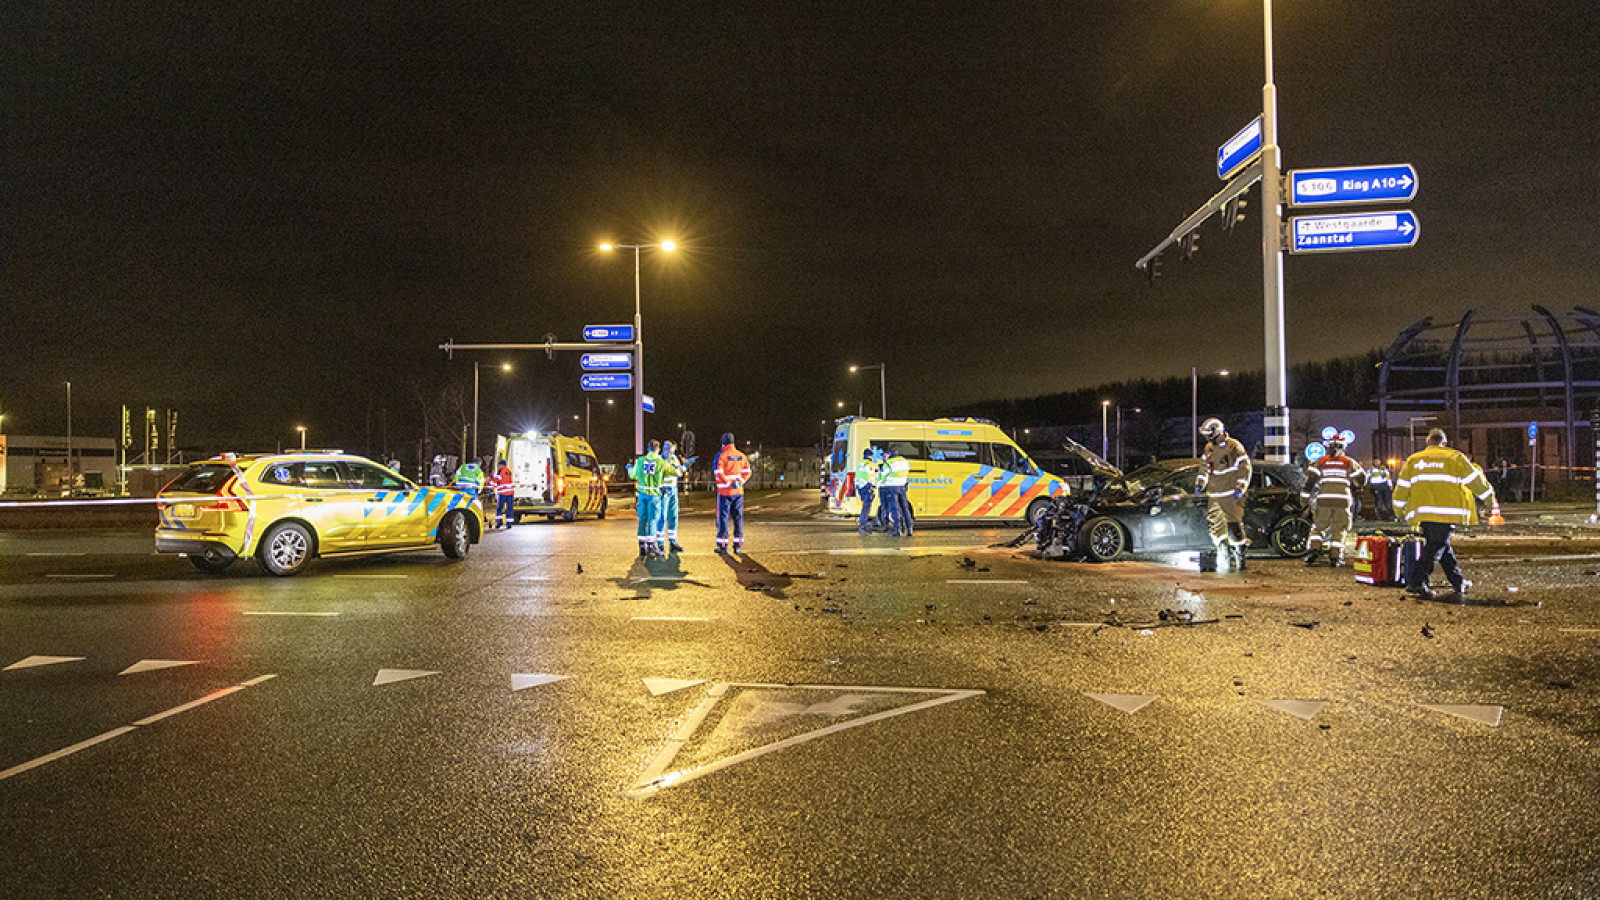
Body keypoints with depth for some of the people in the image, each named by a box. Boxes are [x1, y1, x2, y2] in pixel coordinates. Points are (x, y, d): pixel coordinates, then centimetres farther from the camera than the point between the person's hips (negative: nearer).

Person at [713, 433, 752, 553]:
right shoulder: (742, 456, 8)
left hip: (724, 492, -4)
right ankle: (738, 546, 10)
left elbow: (718, 472, -16)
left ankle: (723, 546, 2)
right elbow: (747, 472, 6)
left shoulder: (721, 455, -8)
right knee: (738, 518, 9)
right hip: (738, 492, 4)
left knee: (723, 517, 2)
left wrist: (728, 483, -11)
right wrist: (739, 482, -1)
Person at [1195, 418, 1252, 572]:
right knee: (1213, 523, 8)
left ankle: (1239, 557, -2)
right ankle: (1220, 550, 21)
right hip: (1213, 494, 7)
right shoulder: (1209, 448, 14)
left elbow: (1245, 468, -9)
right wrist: (1199, 484, 17)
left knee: (1234, 524, -9)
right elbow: (1204, 467, 25)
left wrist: (1240, 487, -14)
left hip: (1230, 494, -7)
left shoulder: (1234, 447, -8)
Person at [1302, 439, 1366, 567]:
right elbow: (1361, 480, 11)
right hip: (1343, 500, 0)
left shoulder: (1321, 462, 9)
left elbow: (1310, 479, 3)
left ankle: (1315, 549, -4)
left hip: (1324, 500, 0)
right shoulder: (1349, 462, 9)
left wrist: (1304, 497, 6)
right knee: (1338, 529, 6)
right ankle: (1334, 557, 2)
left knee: (1318, 526, 12)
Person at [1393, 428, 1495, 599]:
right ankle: (1416, 582, -17)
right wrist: (1489, 496, 24)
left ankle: (1459, 583, 22)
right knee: (1436, 546, -5)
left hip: (1423, 512, 4)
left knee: (1441, 546, 15)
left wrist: (1399, 508, 26)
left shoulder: (1413, 460, 14)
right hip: (1446, 512, -4)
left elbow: (1402, 486, 16)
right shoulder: (1455, 457, 4)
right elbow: (1475, 480, 9)